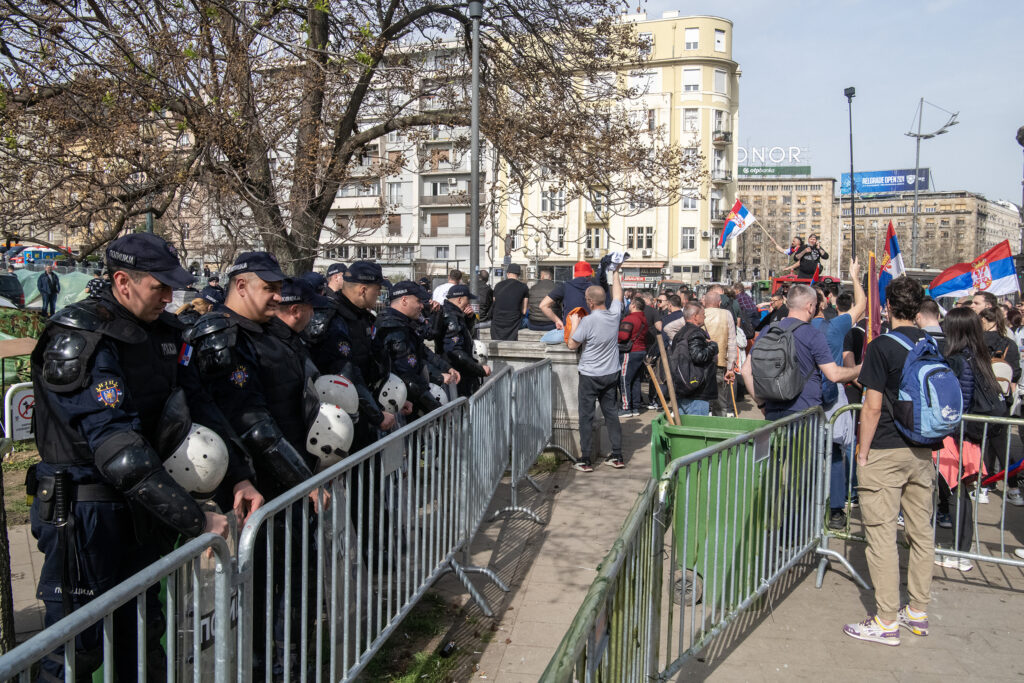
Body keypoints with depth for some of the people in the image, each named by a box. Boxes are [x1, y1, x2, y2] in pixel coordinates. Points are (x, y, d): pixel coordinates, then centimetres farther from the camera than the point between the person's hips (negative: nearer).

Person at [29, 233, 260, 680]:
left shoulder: (163, 329, 5)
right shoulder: (79, 339, -21)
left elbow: (197, 405, 6)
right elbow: (120, 450, -29)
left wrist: (238, 479, -7)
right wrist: (196, 520, -29)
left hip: (143, 506, 8)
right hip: (87, 509, -8)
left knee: (141, 631, 19)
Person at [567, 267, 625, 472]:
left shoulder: (588, 321, -20)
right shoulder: (614, 313, -4)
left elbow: (572, 344, -11)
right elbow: (617, 294, 16)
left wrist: (575, 323, 2)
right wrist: (616, 273, 30)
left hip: (590, 375, -5)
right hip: (611, 374, 6)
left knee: (586, 416, 3)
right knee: (611, 412, 14)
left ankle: (585, 460, 7)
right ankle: (617, 456, 17)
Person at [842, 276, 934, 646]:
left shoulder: (882, 346, -13)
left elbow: (873, 407, -15)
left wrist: (863, 451, -6)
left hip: (885, 452, -7)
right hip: (923, 451, 7)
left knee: (882, 535, -1)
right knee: (921, 532, 14)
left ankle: (886, 622, 5)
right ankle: (918, 612, 25)